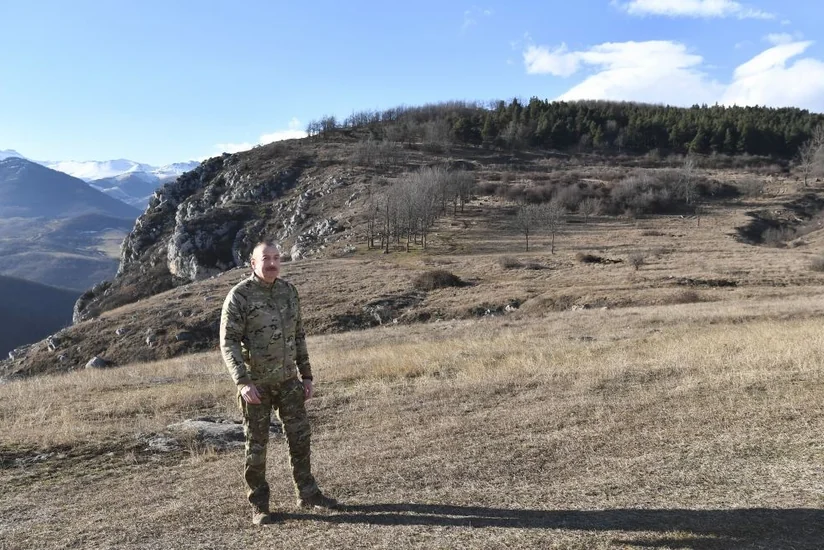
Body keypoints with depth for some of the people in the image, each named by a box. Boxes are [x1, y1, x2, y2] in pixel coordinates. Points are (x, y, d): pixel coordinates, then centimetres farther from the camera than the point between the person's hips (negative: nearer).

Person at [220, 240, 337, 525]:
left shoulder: (289, 291, 4)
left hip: (288, 380, 5)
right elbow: (228, 343, -15)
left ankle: (307, 493, 25)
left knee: (299, 436, 9)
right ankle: (259, 505, 22)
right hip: (256, 384, -5)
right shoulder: (239, 295, -12)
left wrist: (306, 376, 9)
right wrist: (242, 382, -26)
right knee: (257, 444, 6)